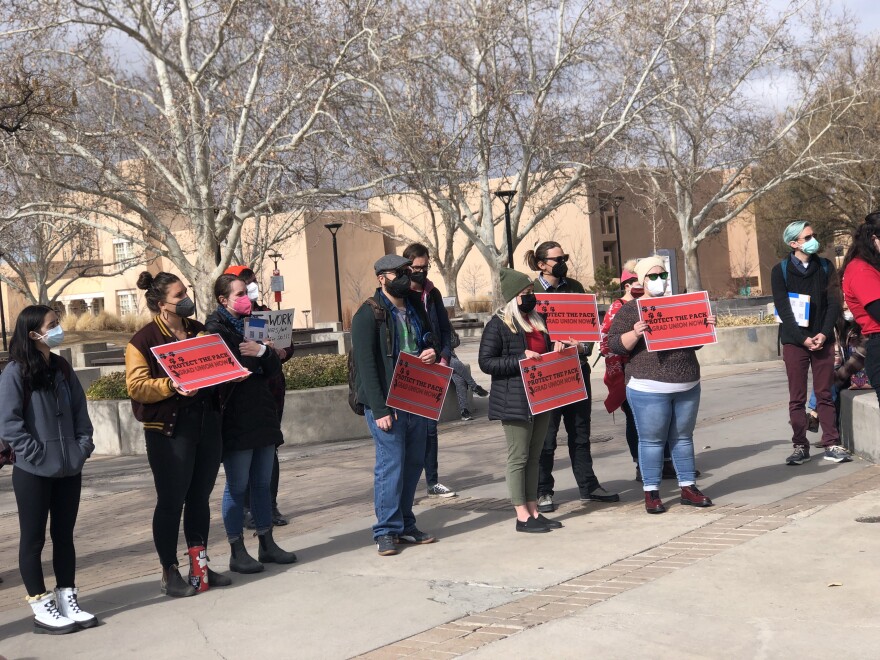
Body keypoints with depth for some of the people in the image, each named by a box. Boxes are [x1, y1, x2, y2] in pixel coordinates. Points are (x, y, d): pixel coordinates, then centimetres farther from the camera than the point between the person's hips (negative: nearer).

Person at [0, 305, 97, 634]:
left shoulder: (62, 369, 11)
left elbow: (80, 410, 14)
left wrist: (83, 446, 2)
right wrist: (36, 454, -16)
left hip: (68, 470, 6)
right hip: (33, 472, -6)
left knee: (64, 535, 12)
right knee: (34, 539, 3)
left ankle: (67, 600, 20)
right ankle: (41, 607, 9)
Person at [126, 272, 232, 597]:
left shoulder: (198, 330, 12)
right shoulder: (143, 340, -7)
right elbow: (137, 385, -14)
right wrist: (172, 385, -27)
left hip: (207, 424, 6)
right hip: (169, 431, -6)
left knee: (200, 498, 12)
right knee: (171, 501, 0)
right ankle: (169, 572, 10)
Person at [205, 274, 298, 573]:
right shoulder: (216, 328, -7)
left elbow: (274, 368, 8)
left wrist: (262, 352, -11)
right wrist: (263, 354, -13)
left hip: (262, 415, 7)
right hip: (235, 419, -7)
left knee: (262, 483, 12)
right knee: (237, 486, -2)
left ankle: (267, 544, 21)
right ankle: (237, 552, 5)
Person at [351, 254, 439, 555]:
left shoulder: (416, 309, 15)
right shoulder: (368, 315, -9)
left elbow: (429, 340, 29)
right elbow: (366, 364, -14)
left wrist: (431, 352, 2)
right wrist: (379, 410, -19)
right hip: (386, 403, -7)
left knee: (413, 463, 10)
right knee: (390, 464, -7)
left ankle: (405, 524, 21)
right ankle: (386, 531, 3)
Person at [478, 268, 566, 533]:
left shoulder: (538, 321, 16)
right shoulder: (498, 324, -8)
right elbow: (486, 362, -14)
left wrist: (555, 352, 6)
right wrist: (520, 359, -22)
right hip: (515, 401, -8)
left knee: (534, 457, 11)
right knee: (518, 457, -3)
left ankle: (533, 511, 17)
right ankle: (522, 516, 2)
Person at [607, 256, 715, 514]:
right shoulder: (630, 310, 0)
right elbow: (614, 344, -7)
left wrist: (706, 326, 3)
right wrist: (635, 333, -24)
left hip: (688, 386, 5)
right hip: (649, 388, -5)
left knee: (683, 437, 10)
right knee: (652, 440, -1)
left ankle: (688, 488, 18)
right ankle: (651, 492, 6)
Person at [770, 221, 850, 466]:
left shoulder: (825, 267, 7)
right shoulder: (780, 271, -1)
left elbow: (834, 303, 3)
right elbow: (783, 309, -6)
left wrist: (824, 334, -10)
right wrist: (803, 339, -13)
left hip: (823, 339, 2)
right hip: (794, 341, -2)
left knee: (824, 395, 3)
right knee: (797, 398, 1)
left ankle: (831, 445, 6)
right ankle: (800, 446, 6)